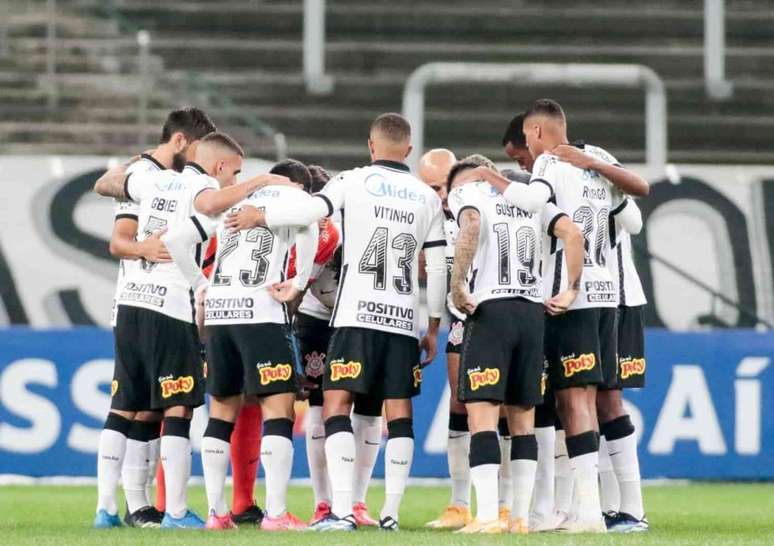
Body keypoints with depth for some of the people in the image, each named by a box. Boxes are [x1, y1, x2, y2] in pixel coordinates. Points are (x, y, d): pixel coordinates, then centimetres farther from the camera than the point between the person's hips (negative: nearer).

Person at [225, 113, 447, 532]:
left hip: (359, 314, -4)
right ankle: (391, 513, 5)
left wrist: (259, 217, 0)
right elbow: (437, 268, 11)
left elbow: (311, 211, -15)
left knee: (336, 404, -4)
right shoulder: (427, 198, 12)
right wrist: (433, 327, 18)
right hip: (404, 319, 4)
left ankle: (342, 511, -15)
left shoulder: (354, 181, 1)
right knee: (399, 414, 7)